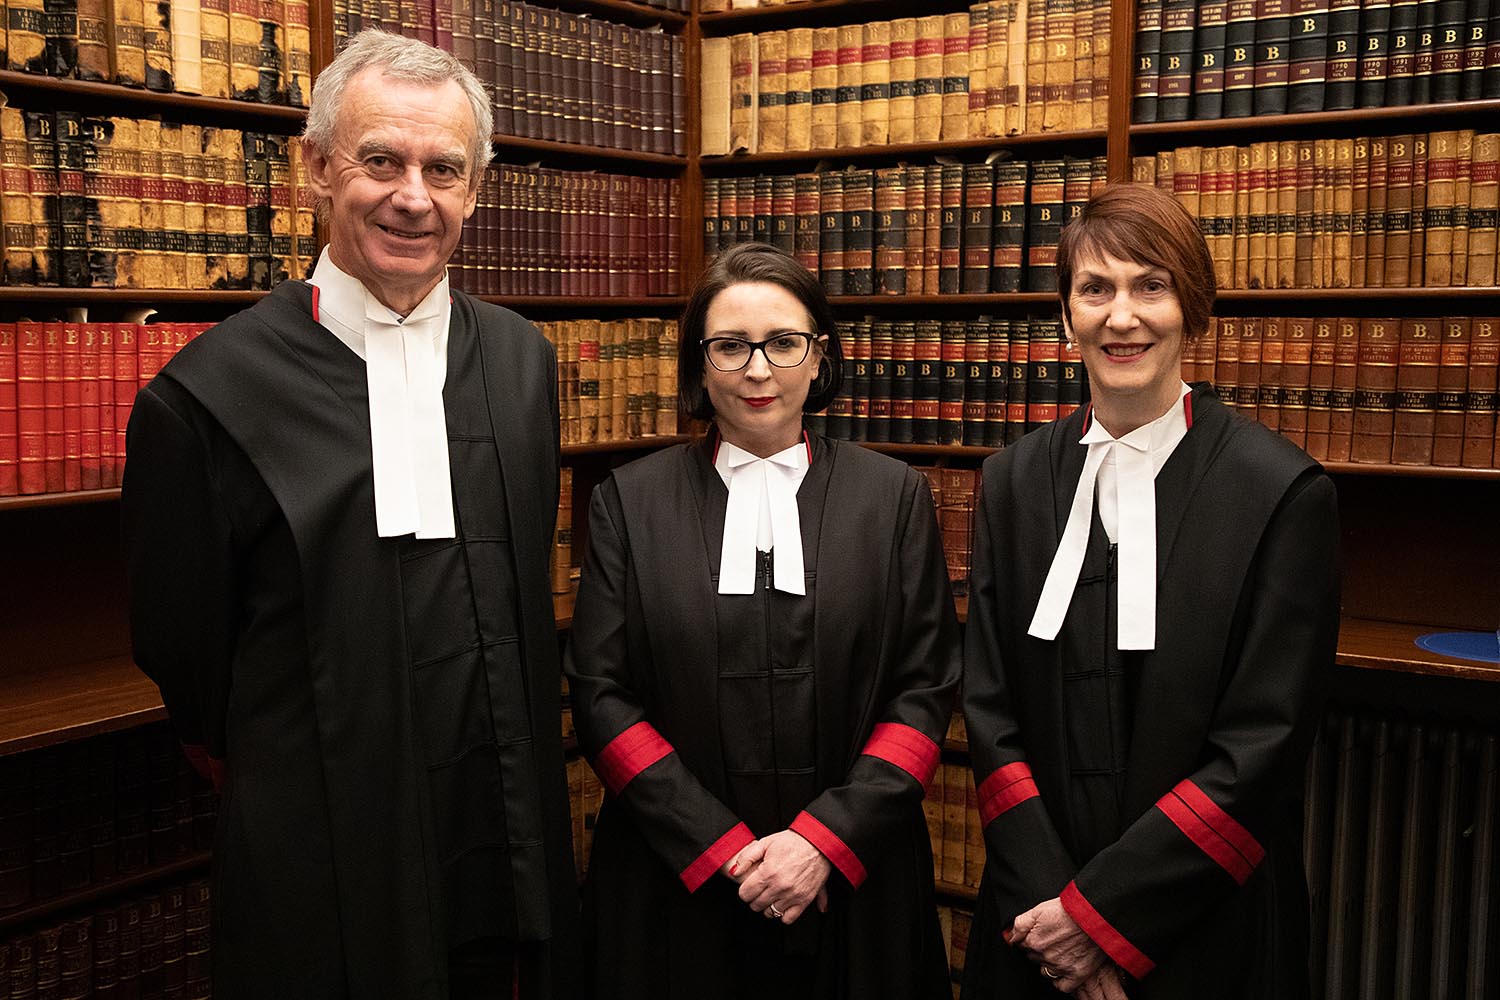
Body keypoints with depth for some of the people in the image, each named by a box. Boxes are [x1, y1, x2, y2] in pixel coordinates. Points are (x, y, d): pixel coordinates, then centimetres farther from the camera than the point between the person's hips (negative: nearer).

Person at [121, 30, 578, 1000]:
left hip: (507, 854, 4)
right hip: (322, 872, -4)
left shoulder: (522, 360, 3)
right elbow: (182, 655, -3)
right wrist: (296, 788, 7)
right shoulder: (210, 391, -13)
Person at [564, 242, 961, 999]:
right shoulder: (630, 502, 1)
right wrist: (722, 846, -11)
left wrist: (825, 840, -11)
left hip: (851, 889, 1)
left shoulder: (893, 496, 2)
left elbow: (926, 689, -1)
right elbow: (599, 694, -3)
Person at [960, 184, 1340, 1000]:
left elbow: (1264, 748, -13)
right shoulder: (1014, 481, 1)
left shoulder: (1282, 494, -11)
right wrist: (1044, 902, -11)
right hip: (1037, 916, 3)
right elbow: (988, 705, 0)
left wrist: (1103, 912, -14)